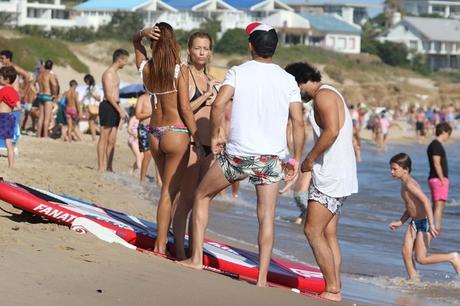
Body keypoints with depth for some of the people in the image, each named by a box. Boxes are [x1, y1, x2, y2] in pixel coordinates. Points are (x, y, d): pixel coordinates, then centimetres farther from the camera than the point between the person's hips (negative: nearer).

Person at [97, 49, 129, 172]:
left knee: (112, 140, 10)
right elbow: (109, 95, -19)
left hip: (114, 107, 10)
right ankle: (101, 167, -6)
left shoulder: (115, 73, 19)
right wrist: (120, 110, -19)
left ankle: (109, 167, 13)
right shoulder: (109, 74, -12)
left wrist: (120, 109, 20)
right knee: (104, 138, -7)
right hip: (108, 107, -10)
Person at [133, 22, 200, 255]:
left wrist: (143, 33, -3)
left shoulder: (146, 68, 1)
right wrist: (197, 138, -2)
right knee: (169, 191, 0)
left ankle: (162, 241, 19)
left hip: (155, 134, 5)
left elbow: (135, 42, 20)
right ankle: (160, 245, 1)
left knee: (169, 189, 17)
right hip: (176, 133, -5)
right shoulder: (180, 70, -13)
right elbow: (185, 108, -12)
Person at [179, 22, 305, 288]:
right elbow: (298, 122, -1)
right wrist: (296, 159, 7)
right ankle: (262, 278, -1)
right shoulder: (288, 80, 5)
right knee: (267, 217, 6)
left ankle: (196, 258, 17)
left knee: (202, 196, 18)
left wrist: (216, 135, 1)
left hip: (238, 154, -2)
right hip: (271, 158, 2)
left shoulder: (239, 72, -2)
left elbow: (218, 105, -15)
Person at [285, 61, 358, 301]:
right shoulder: (329, 95, 22)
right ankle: (335, 289, 10)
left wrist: (310, 158, -16)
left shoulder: (323, 95, -11)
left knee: (313, 231, -9)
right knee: (328, 234, 10)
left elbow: (332, 131, -25)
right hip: (337, 176, 11)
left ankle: (332, 291, -9)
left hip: (330, 176, -11)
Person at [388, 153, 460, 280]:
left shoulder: (409, 184, -23)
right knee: (406, 253, 1)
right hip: (414, 223, 9)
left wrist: (431, 224, -33)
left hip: (424, 223, -9)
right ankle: (413, 279, 10)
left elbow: (425, 201, -31)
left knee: (421, 259, -3)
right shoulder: (404, 183, 9)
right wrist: (400, 222, 13)